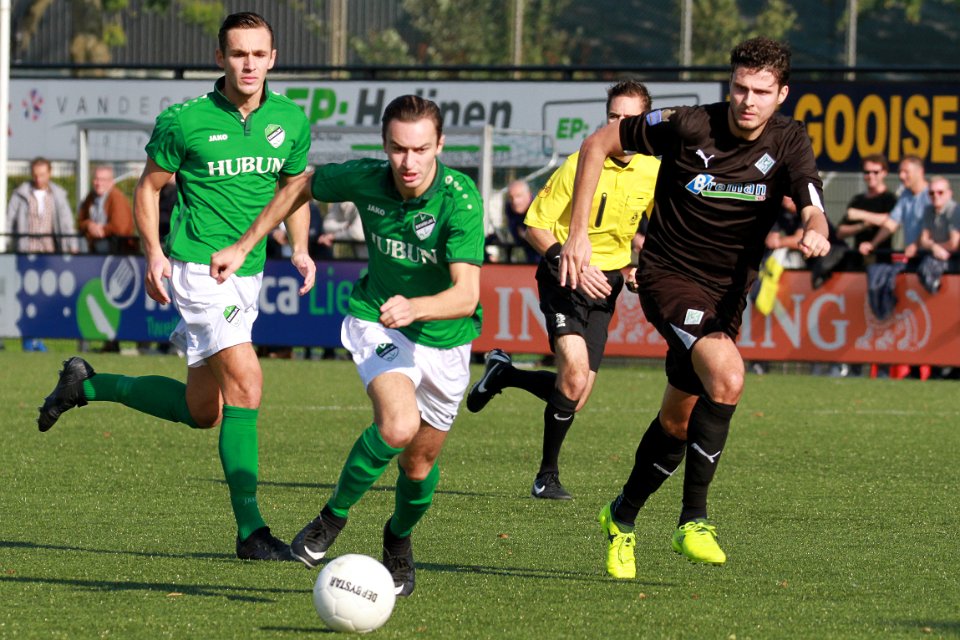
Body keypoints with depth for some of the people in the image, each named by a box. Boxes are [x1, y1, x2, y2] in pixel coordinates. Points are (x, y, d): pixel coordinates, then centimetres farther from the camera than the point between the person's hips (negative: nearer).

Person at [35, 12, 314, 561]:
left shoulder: (291, 120, 3)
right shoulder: (184, 122, -10)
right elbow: (149, 187, 2)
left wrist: (301, 249, 1)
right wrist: (155, 254, -10)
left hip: (249, 275, 6)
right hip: (198, 267, -6)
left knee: (202, 411, 13)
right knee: (246, 380, -21)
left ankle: (89, 386, 33)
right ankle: (250, 528, -19)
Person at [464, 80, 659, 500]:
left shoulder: (653, 174, -1)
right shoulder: (579, 166, -15)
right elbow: (535, 225, -9)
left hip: (607, 281, 5)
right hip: (564, 278, -5)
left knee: (576, 399, 3)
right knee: (575, 369, -26)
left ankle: (503, 375, 32)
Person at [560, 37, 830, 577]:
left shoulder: (789, 143, -7)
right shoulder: (689, 127, -16)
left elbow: (814, 211, -20)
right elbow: (599, 143, -5)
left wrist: (816, 232, -46)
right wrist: (578, 233, -8)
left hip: (728, 293, 5)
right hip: (670, 275, -5)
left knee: (679, 420, 14)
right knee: (727, 377, -29)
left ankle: (623, 518, 38)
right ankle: (693, 519, -20)